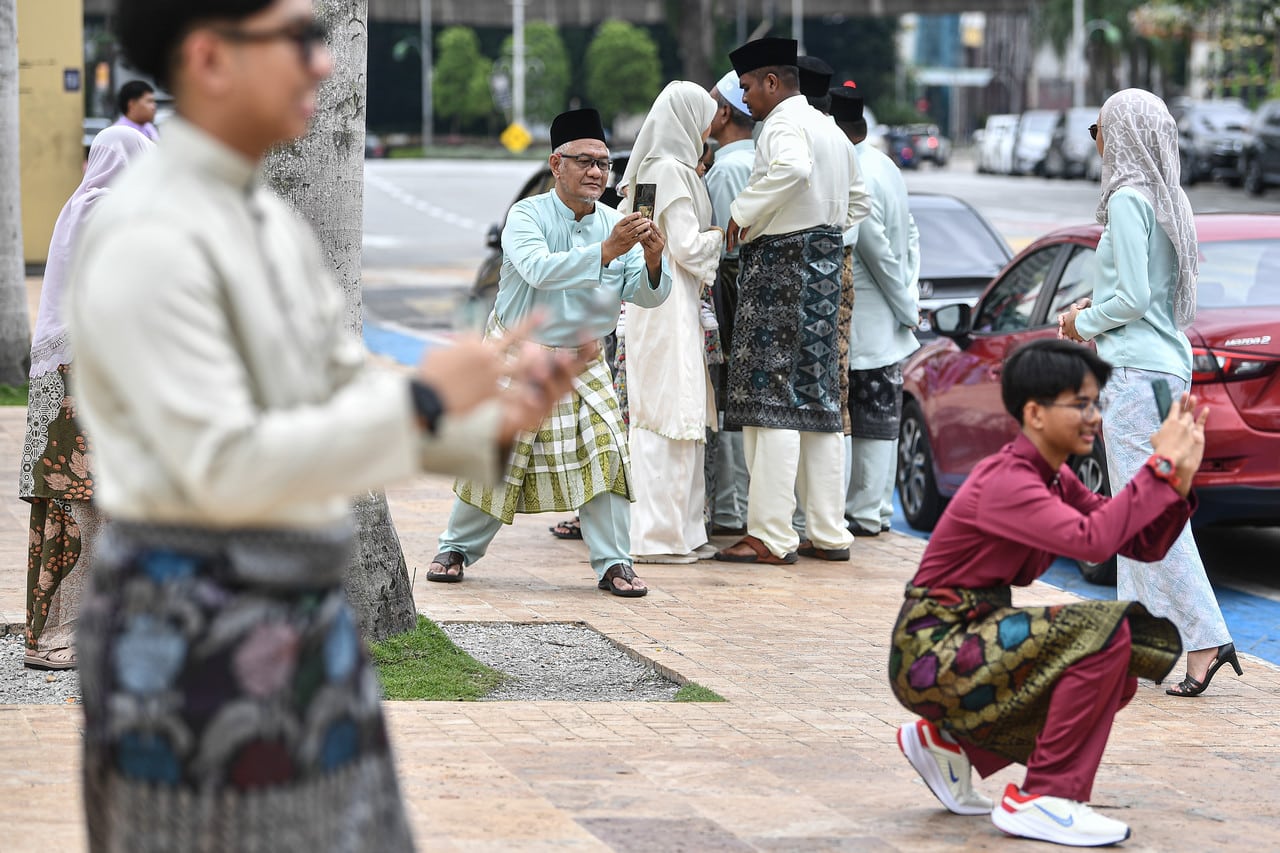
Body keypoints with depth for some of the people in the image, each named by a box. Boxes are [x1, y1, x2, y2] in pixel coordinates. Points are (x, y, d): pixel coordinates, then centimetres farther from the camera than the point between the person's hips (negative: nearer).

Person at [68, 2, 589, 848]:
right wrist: (422, 404, -19)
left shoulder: (274, 221, 12)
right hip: (193, 627, -9)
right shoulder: (150, 239, -17)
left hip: (304, 615, 9)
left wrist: (493, 421, -2)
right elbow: (224, 467, -23)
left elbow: (349, 392, 15)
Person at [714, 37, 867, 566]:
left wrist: (743, 211, -22)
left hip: (780, 265, -9)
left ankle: (771, 536, -9)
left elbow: (793, 168, -32)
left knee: (771, 402, -8)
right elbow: (857, 203, 27)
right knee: (818, 402, 10)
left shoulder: (783, 123, -10)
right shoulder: (832, 131, 20)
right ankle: (829, 533, 11)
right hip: (824, 269, 9)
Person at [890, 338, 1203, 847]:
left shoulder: (1056, 479, 9)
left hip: (974, 641, 10)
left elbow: (1143, 546, 5)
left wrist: (1180, 477, -10)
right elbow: (1092, 539, -35)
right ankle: (1038, 798, -14)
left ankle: (948, 739, 16)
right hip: (930, 652, -10)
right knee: (1102, 633, -22)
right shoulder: (1006, 481, -20)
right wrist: (1161, 467, -27)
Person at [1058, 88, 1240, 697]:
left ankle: (1204, 639, -15)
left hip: (1137, 372, -10)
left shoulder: (1128, 200, -12)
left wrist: (1085, 323, -2)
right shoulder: (1169, 202, 15)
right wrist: (1093, 306, 16)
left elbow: (1133, 298, -18)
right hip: (1168, 366, 10)